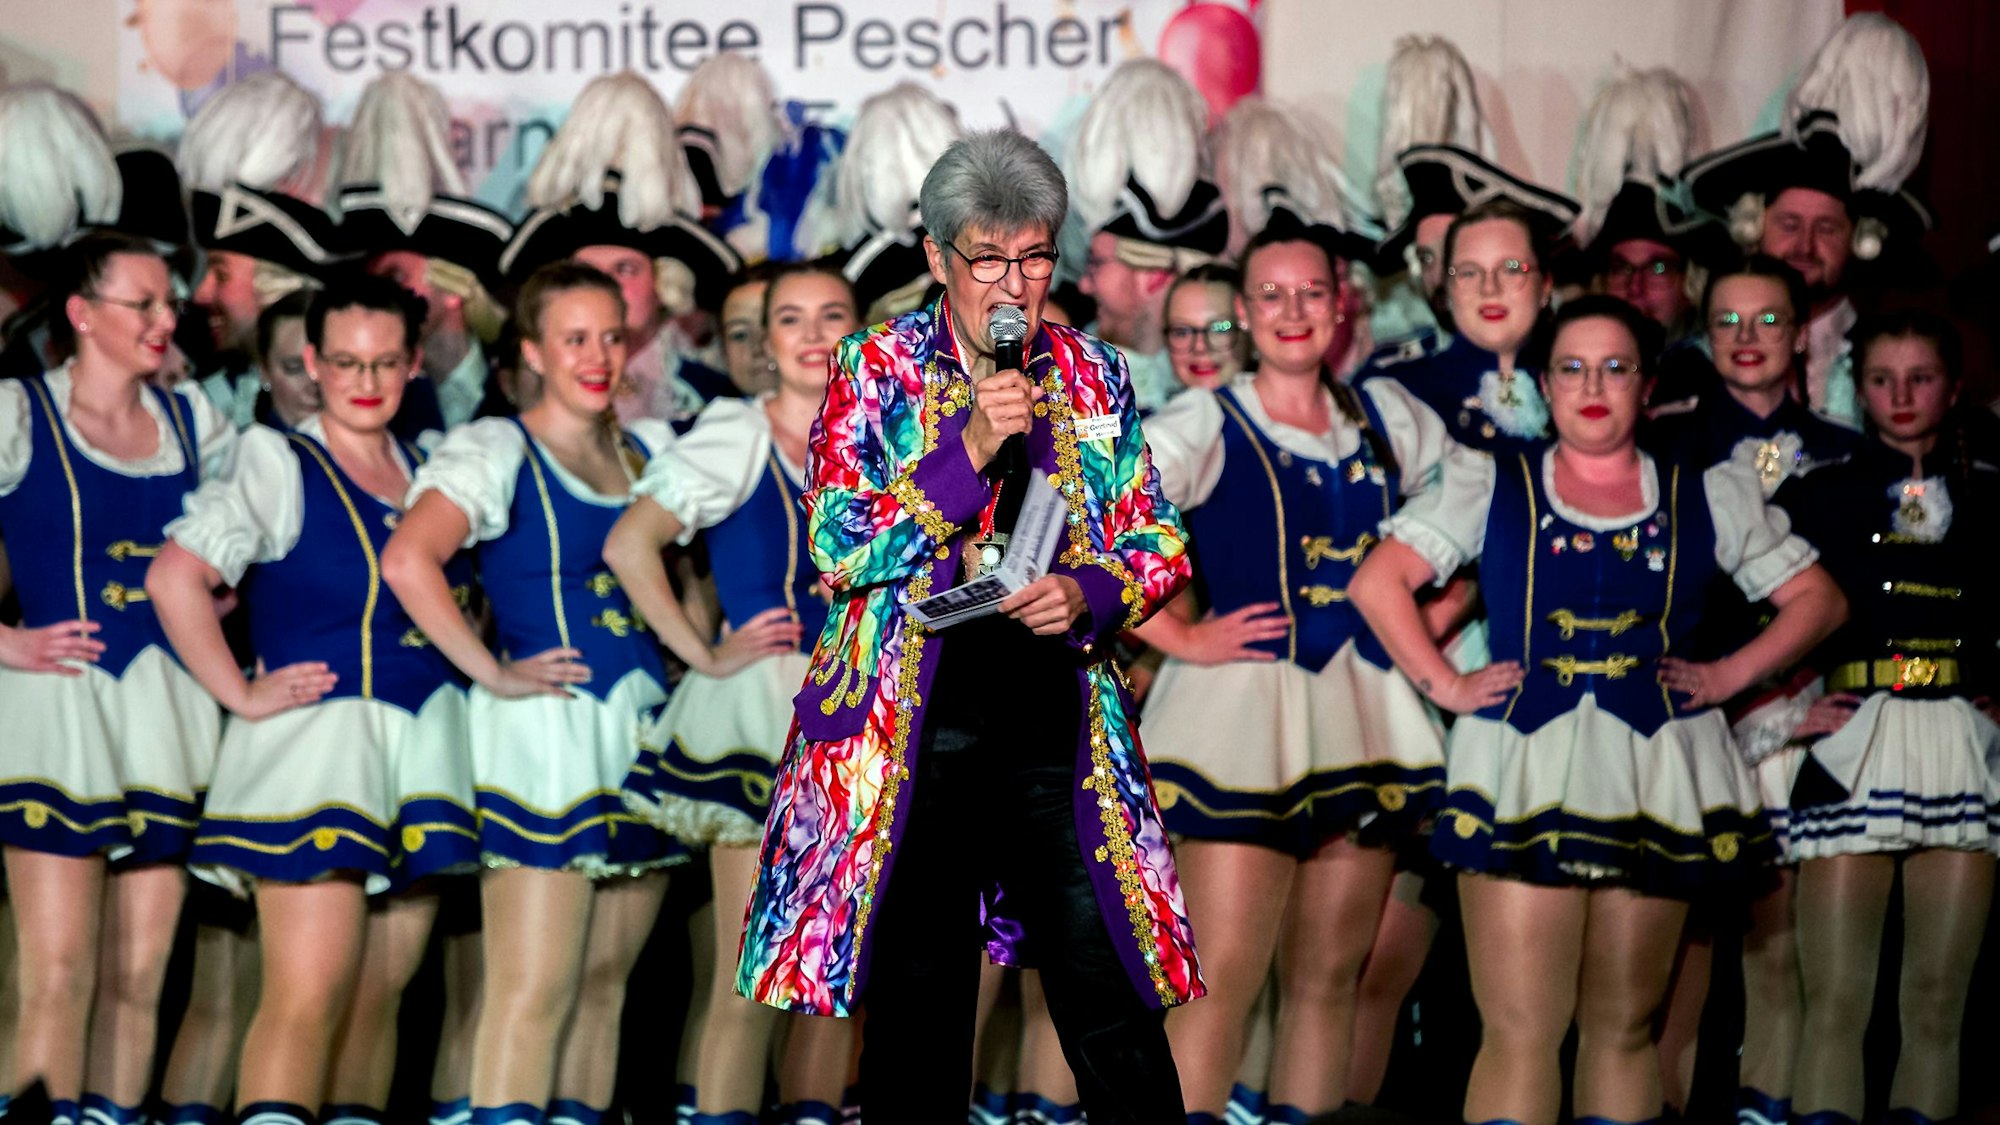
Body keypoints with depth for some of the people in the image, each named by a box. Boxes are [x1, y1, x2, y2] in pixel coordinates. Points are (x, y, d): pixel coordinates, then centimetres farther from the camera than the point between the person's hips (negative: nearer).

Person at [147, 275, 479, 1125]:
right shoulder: (277, 463, -4)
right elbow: (175, 576, -15)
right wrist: (241, 696, -13)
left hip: (424, 743, 6)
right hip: (317, 735, -6)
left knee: (381, 990, 7)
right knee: (309, 992, -15)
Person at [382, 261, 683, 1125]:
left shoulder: (650, 447, 13)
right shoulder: (496, 450, -6)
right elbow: (407, 559, -22)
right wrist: (493, 674, -19)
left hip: (645, 728, 7)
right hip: (545, 734, -7)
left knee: (604, 984, 9)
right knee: (534, 990, -10)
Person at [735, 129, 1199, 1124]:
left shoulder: (1091, 374, 9)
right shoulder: (873, 369, 1)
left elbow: (1159, 540, 12)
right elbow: (837, 545, -8)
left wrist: (1090, 592, -9)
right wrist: (968, 452, -17)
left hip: (1057, 729, 2)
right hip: (915, 733, -2)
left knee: (1113, 1008, -3)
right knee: (916, 1019, 5)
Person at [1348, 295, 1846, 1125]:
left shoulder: (1708, 497, 12)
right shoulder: (1491, 486, 9)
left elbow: (1816, 599, 15)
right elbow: (1377, 582, 4)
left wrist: (1729, 675, 4)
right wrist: (1444, 685, -4)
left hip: (1657, 779, 2)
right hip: (1522, 774, -2)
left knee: (1625, 1025, 8)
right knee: (1520, 1031, -8)